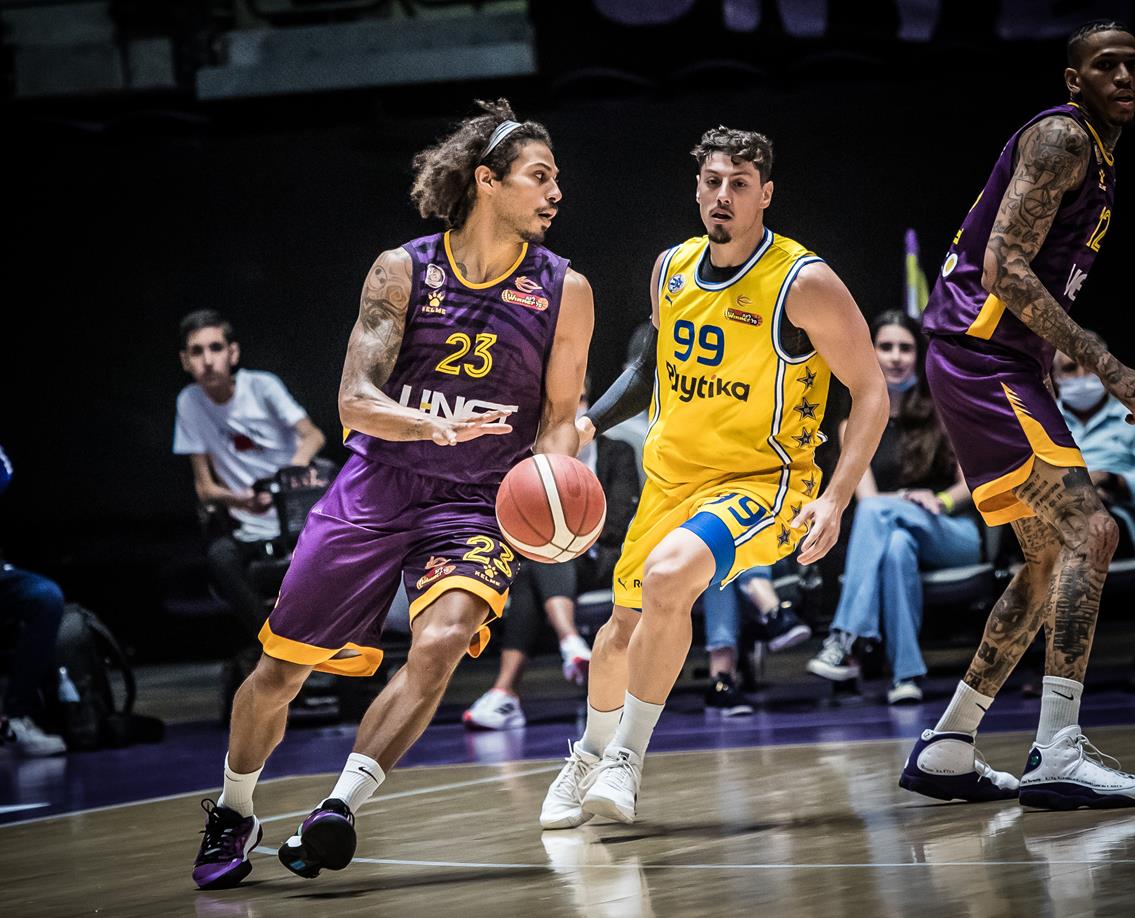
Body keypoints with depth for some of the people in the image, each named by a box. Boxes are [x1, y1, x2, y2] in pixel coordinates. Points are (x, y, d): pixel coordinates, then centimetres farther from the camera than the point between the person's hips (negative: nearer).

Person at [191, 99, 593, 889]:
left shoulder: (564, 290, -2)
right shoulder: (403, 272, -6)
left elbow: (560, 417, 5)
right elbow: (356, 402, -11)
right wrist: (437, 425, -30)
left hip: (478, 499, 0)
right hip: (375, 486, 0)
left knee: (442, 641, -30)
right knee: (282, 667, 4)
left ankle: (341, 807, -27)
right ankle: (233, 814, 29)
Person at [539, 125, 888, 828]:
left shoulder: (804, 283, -18)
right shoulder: (672, 270, 1)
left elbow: (871, 390, -14)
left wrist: (835, 499, -23)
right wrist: (594, 420, 6)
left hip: (763, 481, -7)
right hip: (672, 474, 7)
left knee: (668, 575, -32)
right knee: (625, 624, 16)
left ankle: (628, 756, -17)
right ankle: (592, 754, 45)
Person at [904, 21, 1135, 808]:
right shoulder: (1061, 138, -12)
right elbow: (1004, 268, -22)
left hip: (1008, 365, 10)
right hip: (980, 355, -10)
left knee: (1053, 559, 12)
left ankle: (947, 750, 17)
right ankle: (1058, 755, -23)